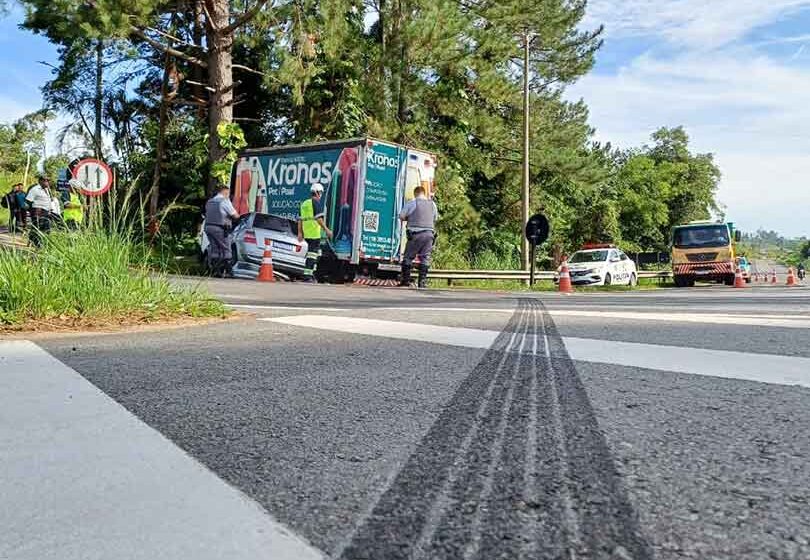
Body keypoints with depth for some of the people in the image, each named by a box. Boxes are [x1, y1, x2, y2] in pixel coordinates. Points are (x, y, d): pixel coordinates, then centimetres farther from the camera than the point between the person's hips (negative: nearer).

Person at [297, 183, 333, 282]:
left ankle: (311, 273, 19)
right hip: (314, 233, -8)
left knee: (317, 253, 19)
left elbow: (300, 220, 16)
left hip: (306, 233, 8)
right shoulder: (317, 203, -7)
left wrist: (300, 233, 18)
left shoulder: (304, 203, 18)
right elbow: (319, 219, -16)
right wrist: (326, 230, -13)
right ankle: (307, 275, -6)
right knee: (312, 253, -5)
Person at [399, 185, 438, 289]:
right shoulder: (432, 204, 10)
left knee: (408, 257, 6)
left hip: (415, 234, -3)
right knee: (425, 258, 5)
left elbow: (401, 217, -2)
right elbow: (435, 219, 18)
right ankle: (423, 281, 3)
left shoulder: (411, 203, -3)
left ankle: (405, 280, 8)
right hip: (429, 233, 3)